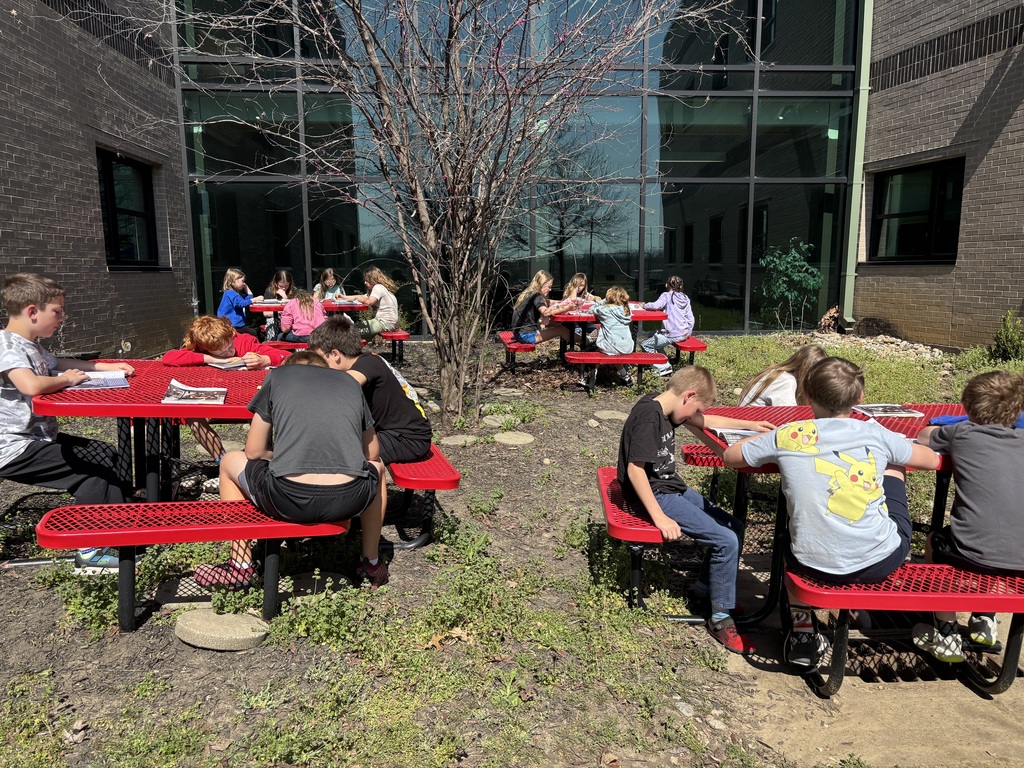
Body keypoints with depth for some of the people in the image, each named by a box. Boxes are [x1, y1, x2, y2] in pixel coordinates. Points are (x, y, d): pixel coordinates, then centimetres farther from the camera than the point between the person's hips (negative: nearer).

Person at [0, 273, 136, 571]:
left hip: (41, 437, 10)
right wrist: (67, 379, -18)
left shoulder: (33, 346, 12)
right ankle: (92, 549, -5)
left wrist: (108, 366, 21)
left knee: (108, 455, 10)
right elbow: (31, 385, -39)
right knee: (93, 474, -15)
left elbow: (58, 362, 33)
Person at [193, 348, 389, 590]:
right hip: (349, 502, 2)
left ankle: (241, 567, 29)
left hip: (288, 501, -1)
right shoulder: (351, 383, 20)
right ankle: (372, 563, 38)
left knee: (231, 462, 30)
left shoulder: (278, 376, 15)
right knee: (376, 467, 38)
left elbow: (254, 452, 14)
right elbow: (371, 453, 26)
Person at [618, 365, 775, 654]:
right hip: (655, 495, -10)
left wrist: (750, 424, 22)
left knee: (734, 527, 10)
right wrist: (659, 518, -25)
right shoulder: (648, 415, -22)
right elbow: (635, 469, -26)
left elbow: (706, 422, 23)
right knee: (726, 540, -14)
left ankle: (705, 589, 27)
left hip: (672, 487, 10)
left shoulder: (664, 409, 6)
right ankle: (720, 619, 2)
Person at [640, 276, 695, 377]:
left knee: (644, 344, 0)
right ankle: (665, 364, 22)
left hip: (673, 335, -8)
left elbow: (655, 305, -26)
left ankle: (663, 367, -3)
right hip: (684, 334, 8)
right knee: (653, 336, 28)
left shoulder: (667, 296, -8)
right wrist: (688, 333, 21)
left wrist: (645, 305, -6)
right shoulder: (685, 298, 11)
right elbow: (691, 318, 11)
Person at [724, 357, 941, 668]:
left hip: (815, 566, 0)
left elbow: (730, 457, 8)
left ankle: (802, 632, 29)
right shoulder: (875, 434, -5)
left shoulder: (789, 436, -7)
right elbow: (932, 459, 13)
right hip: (881, 562, 1)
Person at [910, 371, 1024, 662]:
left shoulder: (963, 433, 2)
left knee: (935, 541, 28)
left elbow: (923, 436, 21)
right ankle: (984, 623, 42)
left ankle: (947, 635, 29)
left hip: (976, 555, -4)